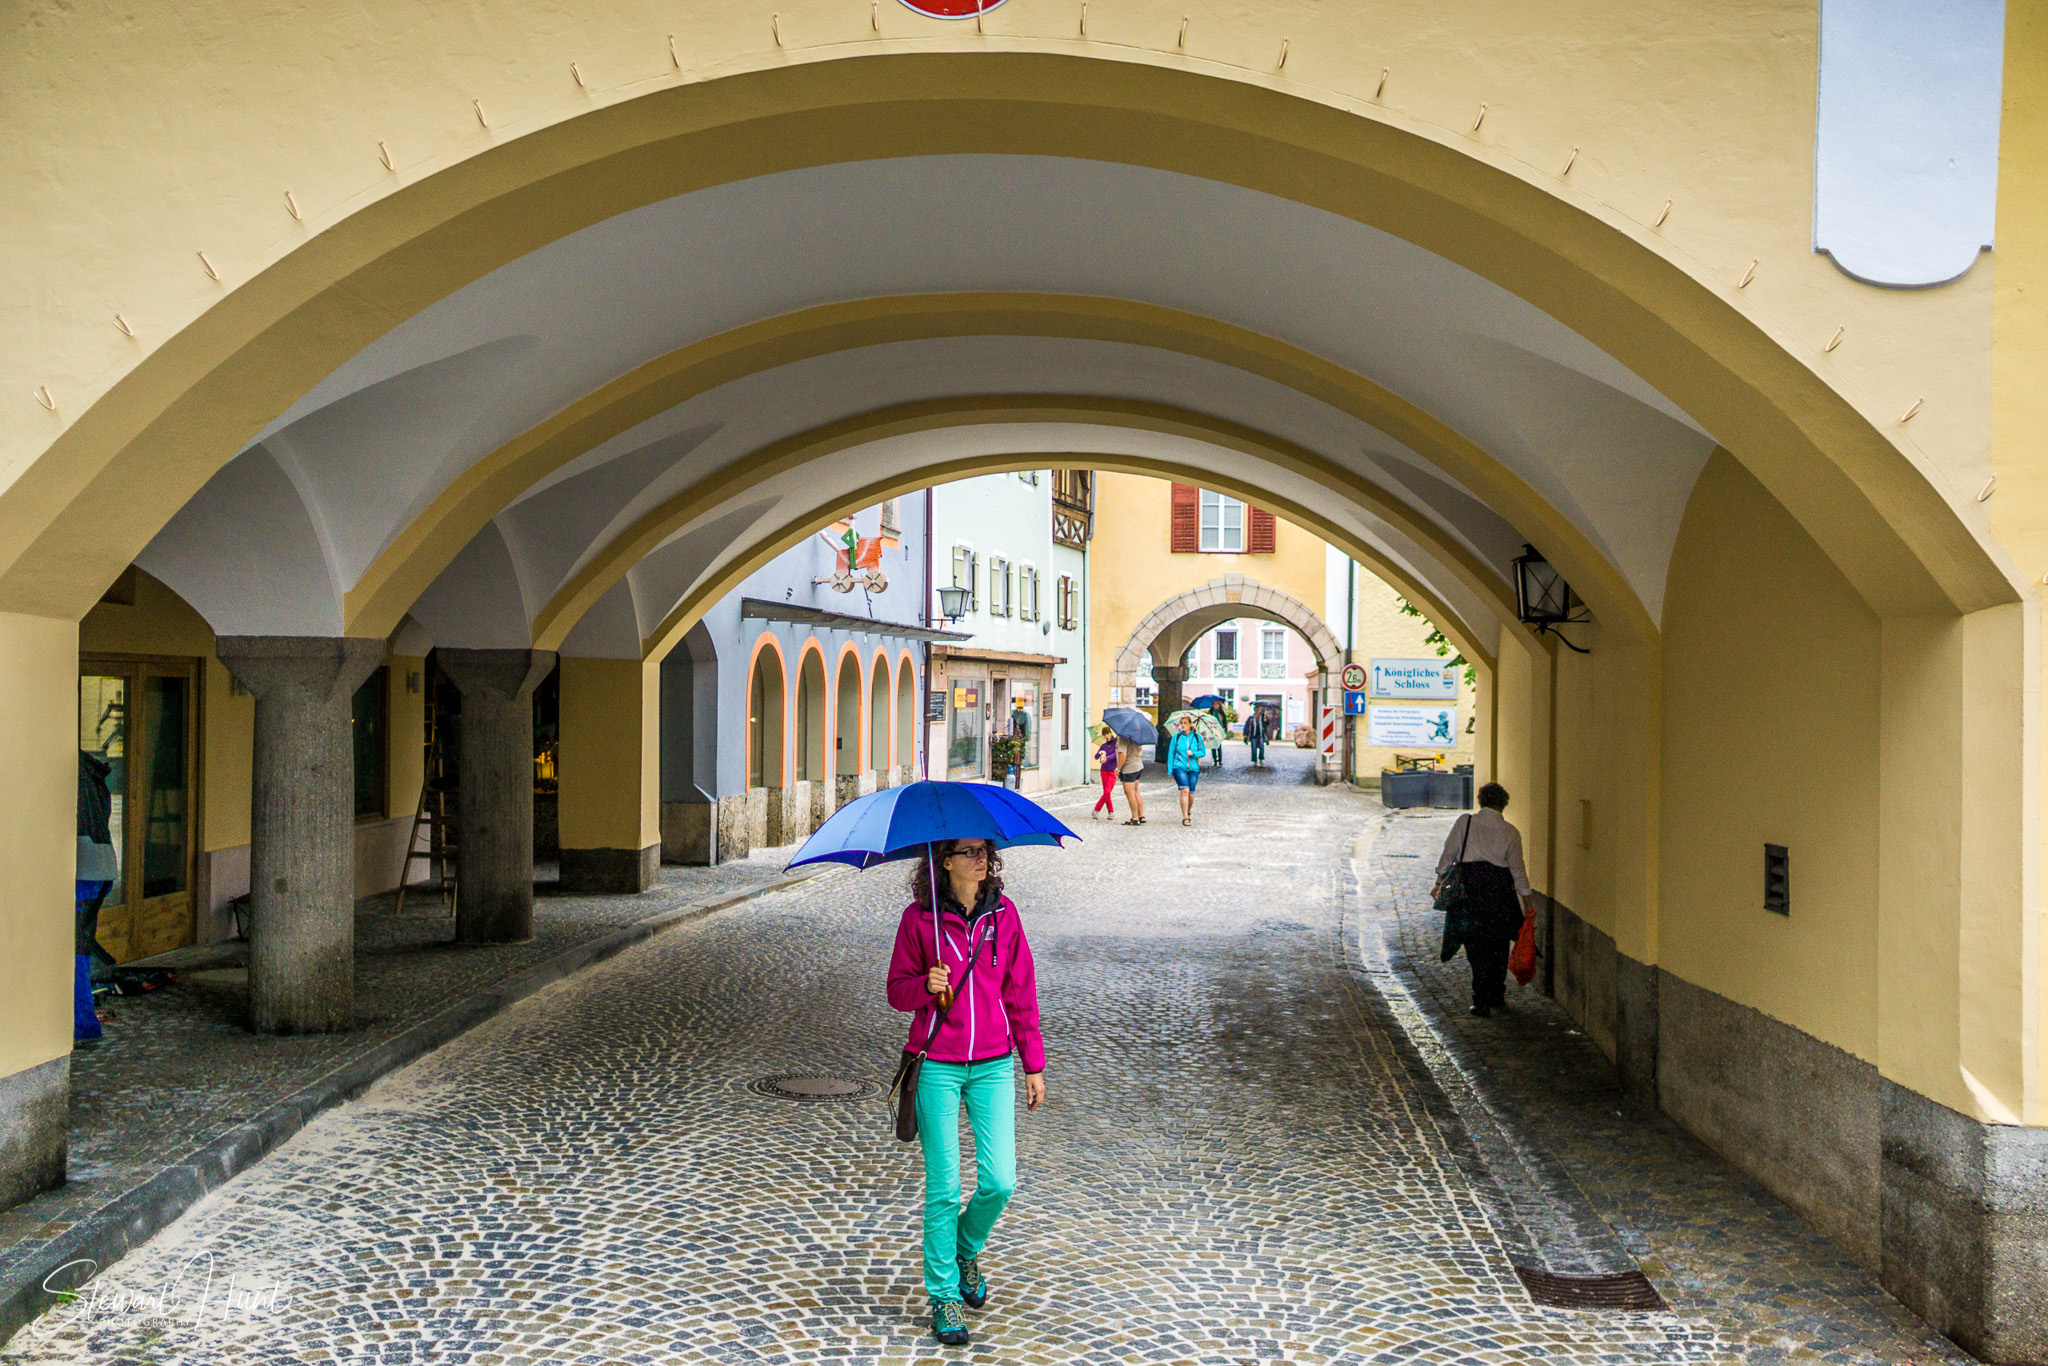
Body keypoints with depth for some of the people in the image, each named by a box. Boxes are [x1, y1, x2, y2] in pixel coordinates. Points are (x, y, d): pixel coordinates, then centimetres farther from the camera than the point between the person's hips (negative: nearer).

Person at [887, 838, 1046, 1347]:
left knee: (999, 1182, -2)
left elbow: (1021, 993, 7)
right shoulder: (918, 917, -5)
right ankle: (944, 1294, 17)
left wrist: (1033, 1065, 8)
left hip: (993, 1066, 2)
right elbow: (897, 990, 2)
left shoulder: (1003, 912, 2)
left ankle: (967, 1248, 30)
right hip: (937, 1067, -2)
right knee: (944, 1187, 1)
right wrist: (927, 985, -21)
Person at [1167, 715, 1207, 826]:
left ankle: (1189, 812, 33)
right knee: (1185, 790, -18)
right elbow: (1171, 753, 6)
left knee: (1191, 793, 5)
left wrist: (1193, 753, -13)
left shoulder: (1197, 737, 4)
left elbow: (1203, 752, 7)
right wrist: (1170, 770, 3)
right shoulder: (1176, 737, 3)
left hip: (1193, 768, 2)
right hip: (1179, 767, -2)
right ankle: (1185, 817, -16)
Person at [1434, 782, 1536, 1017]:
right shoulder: (1510, 832, 4)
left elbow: (1448, 854, 1)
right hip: (1499, 888, 1)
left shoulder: (1465, 821, 1)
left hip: (1468, 886, -1)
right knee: (1499, 946, 16)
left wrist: (1440, 883, 9)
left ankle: (1482, 1002, -1)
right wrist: (1527, 898, 19)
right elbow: (1517, 868, 9)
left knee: (1476, 946, 5)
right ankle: (1497, 997, 23)